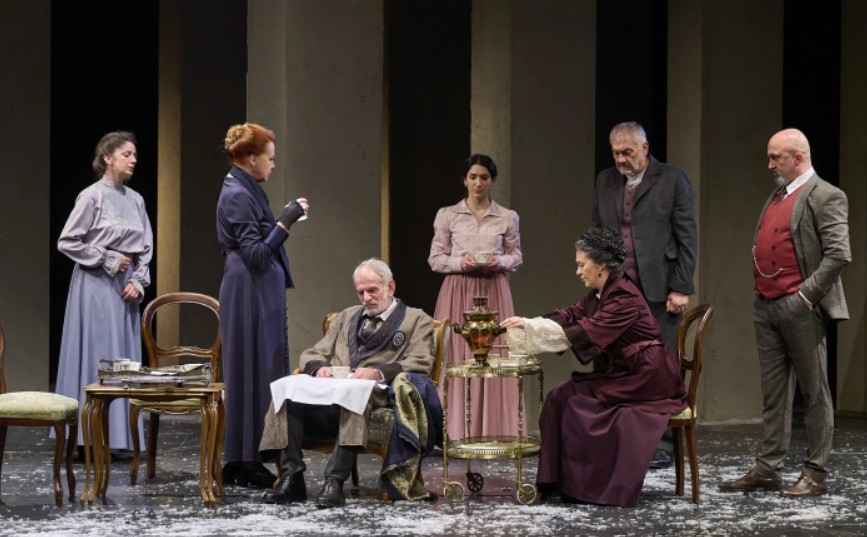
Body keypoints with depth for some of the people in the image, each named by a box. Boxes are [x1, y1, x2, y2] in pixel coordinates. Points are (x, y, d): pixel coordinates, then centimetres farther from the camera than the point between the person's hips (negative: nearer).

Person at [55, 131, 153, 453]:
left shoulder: (135, 200, 9)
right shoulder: (92, 196, -8)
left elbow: (146, 247, 12)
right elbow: (67, 241, -9)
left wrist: (138, 281, -2)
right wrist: (109, 259, -10)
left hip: (126, 287, 6)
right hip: (96, 284, -6)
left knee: (124, 358, 6)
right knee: (97, 355, -6)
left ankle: (117, 435, 12)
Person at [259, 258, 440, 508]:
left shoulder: (416, 320, 15)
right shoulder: (347, 317, 31)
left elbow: (420, 363, -2)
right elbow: (312, 354, 24)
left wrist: (379, 372, -20)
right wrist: (319, 367, -3)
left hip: (374, 396, -4)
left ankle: (335, 482, -43)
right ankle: (291, 477, -29)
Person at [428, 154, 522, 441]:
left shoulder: (508, 218, 7)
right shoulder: (447, 215, 5)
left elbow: (517, 257, 11)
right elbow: (435, 259, 5)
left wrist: (500, 261, -10)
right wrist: (460, 262, -13)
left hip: (494, 291, 1)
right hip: (458, 291, -1)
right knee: (457, 358, -5)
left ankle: (493, 429, 2)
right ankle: (457, 430, -1)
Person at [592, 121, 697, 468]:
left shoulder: (673, 180, -1)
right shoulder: (605, 181, 13)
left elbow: (687, 238, -3)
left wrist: (680, 289, -8)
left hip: (658, 291, -4)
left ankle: (662, 444, 5)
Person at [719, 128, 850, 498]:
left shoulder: (825, 197, -9)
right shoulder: (776, 195, 16)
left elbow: (839, 254, -16)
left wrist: (807, 295, -17)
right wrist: (759, 287, 9)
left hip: (799, 308, -8)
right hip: (766, 307, 8)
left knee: (813, 393, 1)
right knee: (773, 393, 11)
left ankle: (815, 474, 7)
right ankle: (767, 469, 16)